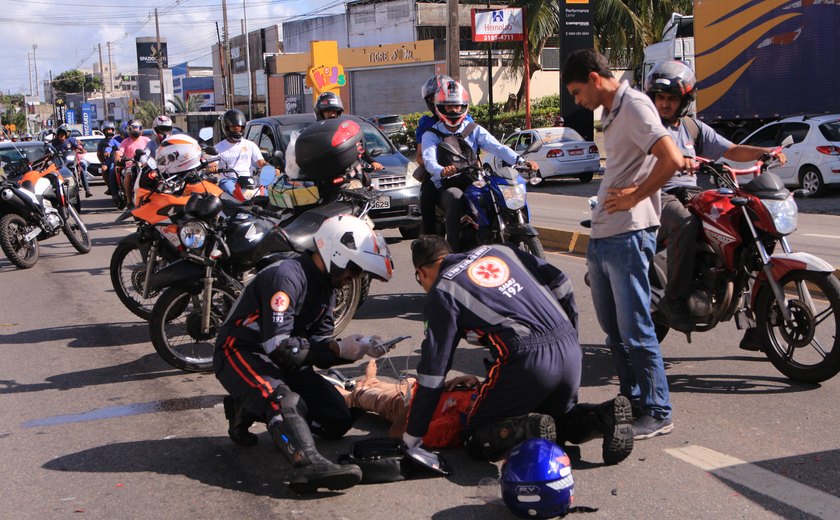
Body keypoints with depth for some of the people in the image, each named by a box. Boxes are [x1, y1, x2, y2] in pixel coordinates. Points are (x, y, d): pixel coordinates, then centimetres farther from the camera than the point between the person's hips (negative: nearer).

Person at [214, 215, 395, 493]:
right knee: (283, 399, -37)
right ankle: (309, 465, -54)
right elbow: (279, 346, -28)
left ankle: (249, 408, 7)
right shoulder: (286, 277, -23)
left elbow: (318, 340, 5)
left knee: (338, 420, -2)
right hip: (242, 353, -9)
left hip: (284, 362, 9)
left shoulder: (326, 286, 7)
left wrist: (355, 347, -14)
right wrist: (338, 349, -26)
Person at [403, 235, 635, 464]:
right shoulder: (497, 251, 21)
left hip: (526, 360, -6)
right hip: (570, 350, 7)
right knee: (559, 416, 33)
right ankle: (604, 416, 3)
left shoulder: (441, 292, 4)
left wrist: (412, 437, 9)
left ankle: (530, 431, -19)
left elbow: (433, 367, 2)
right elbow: (560, 282, 18)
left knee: (477, 440, 10)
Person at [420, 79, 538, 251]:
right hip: (447, 187, -3)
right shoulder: (431, 135, 7)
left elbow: (497, 147, -2)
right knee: (456, 198, -36)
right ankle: (454, 250, -34)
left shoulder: (474, 130, 14)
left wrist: (520, 161, -21)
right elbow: (429, 160, -14)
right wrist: (442, 171, -39)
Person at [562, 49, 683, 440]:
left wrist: (634, 196, -15)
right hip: (602, 238, 10)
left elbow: (672, 159, -23)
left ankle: (657, 413, 5)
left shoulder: (633, 105, -12)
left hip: (628, 237, -10)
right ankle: (632, 400, 28)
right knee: (614, 330, 17)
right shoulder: (612, 112, 18)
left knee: (635, 330, -5)